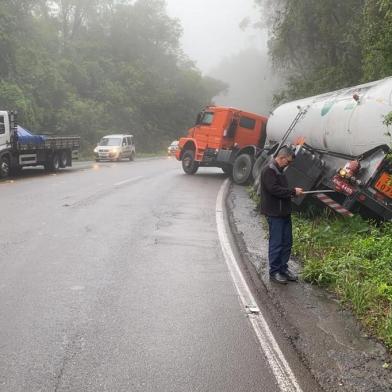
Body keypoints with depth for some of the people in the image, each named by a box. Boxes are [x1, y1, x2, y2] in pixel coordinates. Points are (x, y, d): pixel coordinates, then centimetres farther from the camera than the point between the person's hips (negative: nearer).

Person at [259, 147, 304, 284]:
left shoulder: (279, 170, 16)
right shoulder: (268, 170, -14)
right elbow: (274, 189, -23)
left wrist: (293, 192, 5)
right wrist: (293, 191, -17)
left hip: (284, 212, 10)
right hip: (274, 213, -10)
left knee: (287, 242, 13)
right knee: (276, 243, -3)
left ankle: (283, 268, 23)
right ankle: (274, 272, 7)